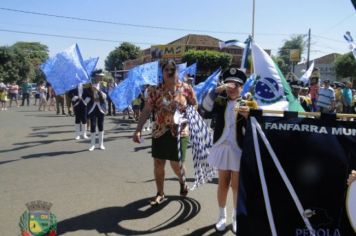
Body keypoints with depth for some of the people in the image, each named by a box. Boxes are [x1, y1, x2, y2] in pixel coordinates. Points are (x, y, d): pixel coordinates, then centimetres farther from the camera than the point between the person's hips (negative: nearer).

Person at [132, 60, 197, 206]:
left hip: (180, 132, -1)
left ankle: (182, 181, 39)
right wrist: (138, 130, -12)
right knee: (158, 164, 5)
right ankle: (160, 194, 25)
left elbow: (195, 107, 9)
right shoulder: (155, 91, -2)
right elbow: (146, 111, -5)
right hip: (160, 132, 1)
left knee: (176, 164, 4)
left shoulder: (186, 88, -2)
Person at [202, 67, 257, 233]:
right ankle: (222, 216, 28)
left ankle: (236, 218, 25)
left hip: (238, 149, -1)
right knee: (223, 183, 13)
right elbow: (206, 105, -18)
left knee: (236, 185, 7)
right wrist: (218, 89, -27)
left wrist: (247, 115, -26)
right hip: (222, 147, 2)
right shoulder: (220, 102, 2)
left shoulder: (246, 104, -1)